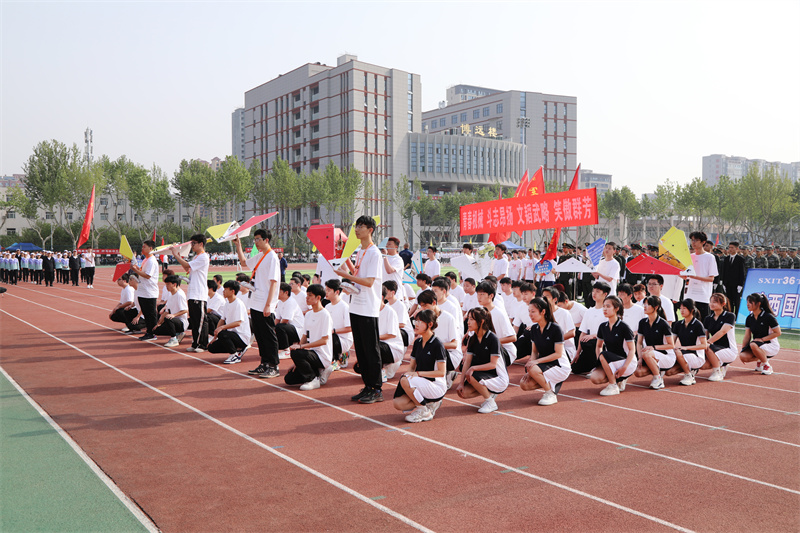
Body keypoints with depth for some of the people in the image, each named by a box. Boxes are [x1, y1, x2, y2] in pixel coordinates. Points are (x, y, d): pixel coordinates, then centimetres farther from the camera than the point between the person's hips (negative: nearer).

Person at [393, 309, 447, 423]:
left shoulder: (437, 344, -13)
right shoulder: (417, 342, 8)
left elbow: (441, 372, -17)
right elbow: (412, 367, 12)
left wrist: (418, 373, -21)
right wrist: (407, 374, -11)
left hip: (437, 387, -7)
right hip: (421, 385, 7)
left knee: (405, 380, -30)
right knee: (398, 404, -14)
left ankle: (424, 411, -12)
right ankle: (430, 403, 6)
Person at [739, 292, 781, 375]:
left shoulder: (768, 317, -15)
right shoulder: (749, 318, 3)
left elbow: (778, 333, -13)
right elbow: (747, 337, 3)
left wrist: (762, 339, -19)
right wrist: (743, 349, -7)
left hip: (772, 346, -6)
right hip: (757, 344, 6)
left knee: (753, 345, -38)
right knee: (743, 356, -23)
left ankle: (767, 366, -14)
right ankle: (760, 360, 9)